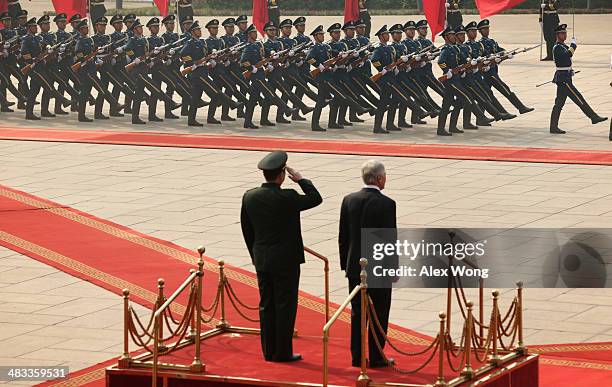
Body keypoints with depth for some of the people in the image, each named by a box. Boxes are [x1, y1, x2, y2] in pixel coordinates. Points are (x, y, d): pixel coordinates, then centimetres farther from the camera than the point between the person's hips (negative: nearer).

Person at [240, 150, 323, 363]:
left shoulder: (249, 197, -1)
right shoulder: (287, 198, -18)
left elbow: (247, 230, 8)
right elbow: (316, 199, -5)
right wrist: (301, 180, 3)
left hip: (261, 259, 6)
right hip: (286, 260, -6)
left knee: (266, 305, 11)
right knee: (285, 305, 2)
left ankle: (269, 351, 15)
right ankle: (283, 352, 4)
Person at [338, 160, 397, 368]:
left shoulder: (349, 200, 0)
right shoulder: (386, 204, -15)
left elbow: (343, 237, 5)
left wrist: (345, 264, 14)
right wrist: (394, 268, -3)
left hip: (355, 267, 5)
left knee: (357, 313, 11)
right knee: (379, 314, 5)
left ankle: (357, 357, 13)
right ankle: (376, 357, 8)